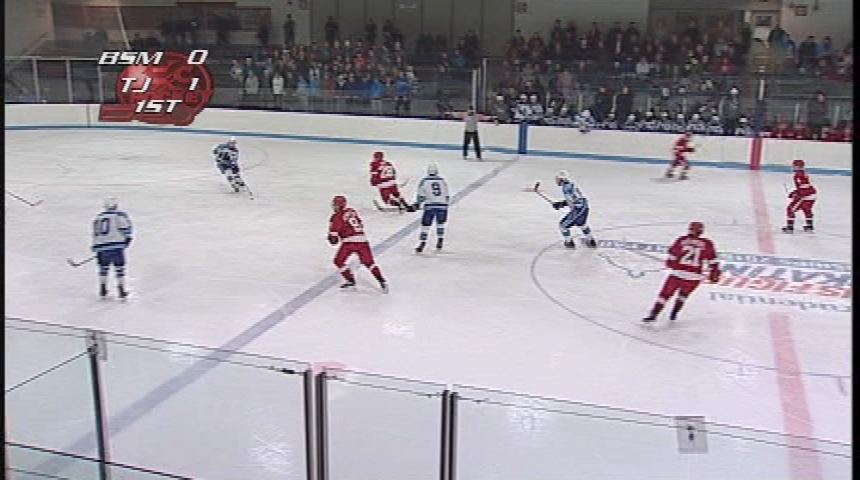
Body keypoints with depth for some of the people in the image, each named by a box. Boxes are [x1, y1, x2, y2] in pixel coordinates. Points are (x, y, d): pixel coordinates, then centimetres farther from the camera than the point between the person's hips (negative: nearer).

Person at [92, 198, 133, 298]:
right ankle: (121, 290, 1)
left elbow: (96, 234, 18)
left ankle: (102, 290, 22)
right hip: (117, 246, -4)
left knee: (103, 267, 19)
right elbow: (126, 226, -10)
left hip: (102, 246, 4)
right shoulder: (120, 215, 2)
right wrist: (127, 238, 3)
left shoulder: (98, 217, 17)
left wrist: (95, 247, 23)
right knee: (119, 268, 2)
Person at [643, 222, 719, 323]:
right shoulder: (707, 244, 2)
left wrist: (669, 264, 27)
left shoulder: (681, 240, 1)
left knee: (665, 294, 8)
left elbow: (672, 254, 8)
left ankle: (653, 315, 3)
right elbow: (712, 261, 5)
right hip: (695, 276, 1)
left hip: (677, 273, -1)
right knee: (684, 294, 28)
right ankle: (674, 314, 27)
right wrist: (714, 274, 15)